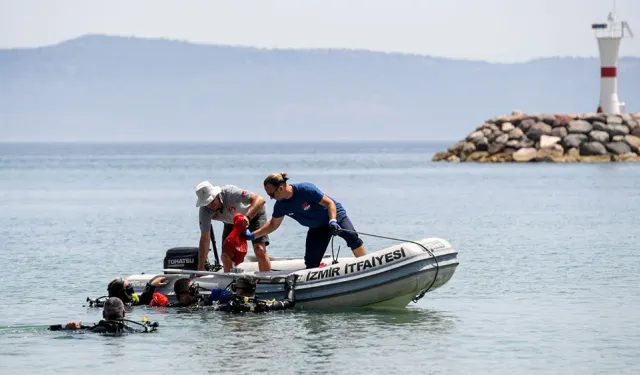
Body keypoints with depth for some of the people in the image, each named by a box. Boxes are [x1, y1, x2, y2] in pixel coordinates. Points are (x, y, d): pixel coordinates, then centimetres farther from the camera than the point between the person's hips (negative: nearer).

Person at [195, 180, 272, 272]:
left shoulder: (230, 192, -39)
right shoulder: (205, 211, -26)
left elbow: (260, 200, -45)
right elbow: (205, 239, -24)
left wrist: (247, 217, -61)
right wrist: (200, 268, -29)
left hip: (254, 214, -4)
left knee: (260, 250, -20)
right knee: (226, 256, -10)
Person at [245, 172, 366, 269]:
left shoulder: (306, 189, -28)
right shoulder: (281, 205, -10)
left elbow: (329, 203, -25)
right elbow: (273, 225, 7)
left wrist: (333, 221, -40)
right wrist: (252, 235, 1)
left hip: (335, 214, -6)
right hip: (317, 228, 6)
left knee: (351, 236, -30)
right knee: (311, 262, -6)